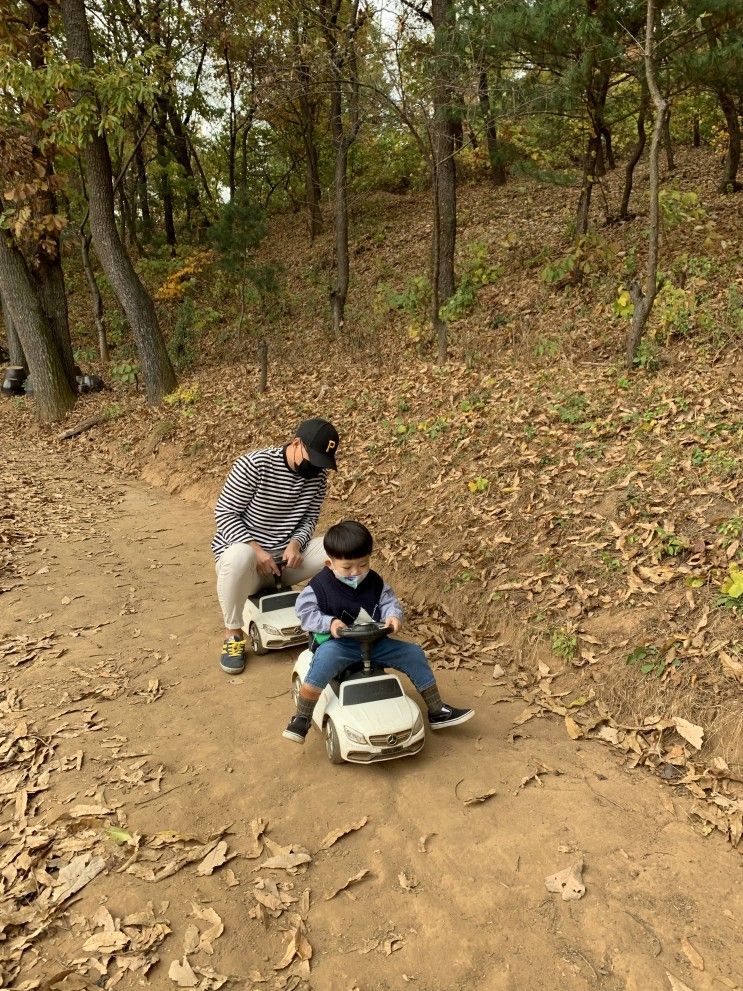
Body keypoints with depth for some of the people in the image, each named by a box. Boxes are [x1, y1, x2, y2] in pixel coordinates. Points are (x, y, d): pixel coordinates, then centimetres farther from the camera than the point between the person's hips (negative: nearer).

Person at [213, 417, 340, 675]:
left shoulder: (318, 475, -3)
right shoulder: (254, 465, -19)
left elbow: (310, 518, 5)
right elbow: (224, 512, -16)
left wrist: (295, 543, -18)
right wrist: (256, 550, -27)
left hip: (286, 558, 5)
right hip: (243, 551, -4)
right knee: (240, 557, -42)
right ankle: (232, 632, -18)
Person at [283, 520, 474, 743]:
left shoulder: (374, 582, 6)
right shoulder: (320, 586, -7)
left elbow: (389, 601, 9)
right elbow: (305, 610, -5)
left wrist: (393, 616, -15)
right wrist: (329, 622, -21)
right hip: (336, 643, -5)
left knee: (413, 653, -4)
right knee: (325, 659, -39)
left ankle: (436, 712, 13)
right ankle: (301, 720, -25)